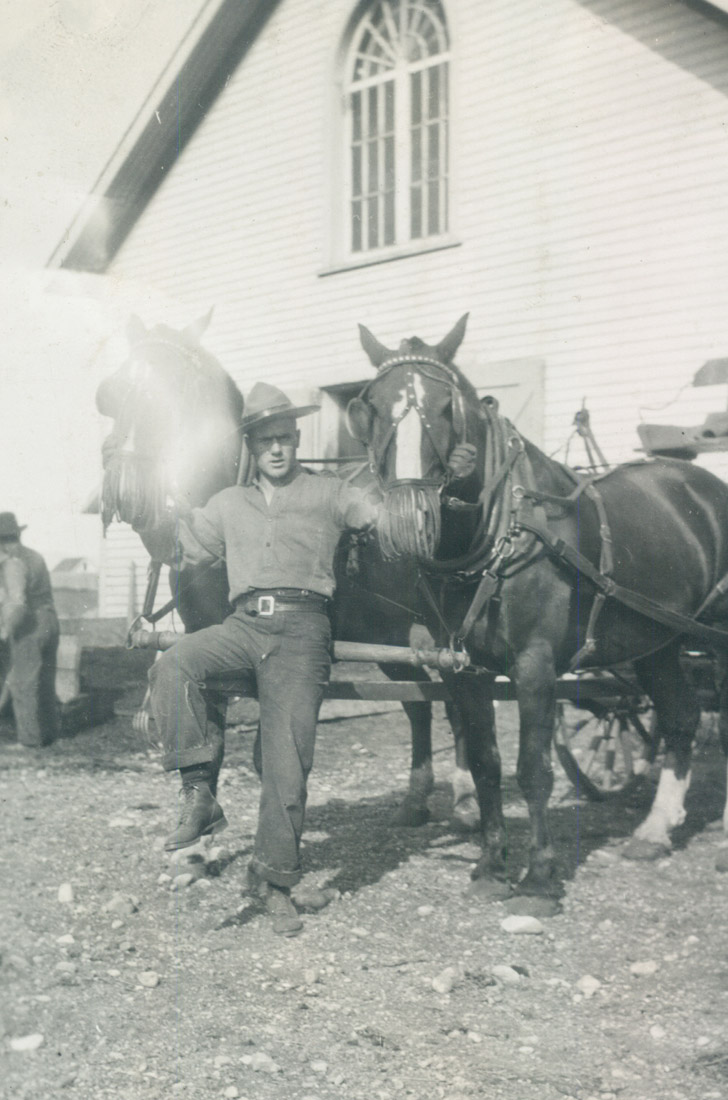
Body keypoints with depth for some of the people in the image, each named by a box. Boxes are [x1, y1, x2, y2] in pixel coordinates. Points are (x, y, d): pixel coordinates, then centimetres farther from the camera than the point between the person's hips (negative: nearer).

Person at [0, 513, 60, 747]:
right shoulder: (35, 556, 10)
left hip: (28, 628, -8)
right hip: (49, 621, 8)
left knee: (23, 684, 4)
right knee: (45, 682, 18)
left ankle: (31, 737, 9)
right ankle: (49, 732, 25)